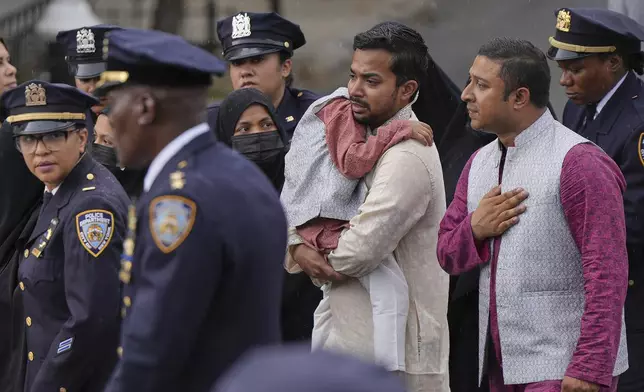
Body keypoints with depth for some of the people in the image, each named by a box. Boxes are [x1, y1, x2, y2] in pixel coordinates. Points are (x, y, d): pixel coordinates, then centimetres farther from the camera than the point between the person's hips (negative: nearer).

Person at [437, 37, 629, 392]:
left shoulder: (578, 162, -12)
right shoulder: (480, 162, 13)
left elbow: (607, 274, -17)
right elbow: (447, 255, 16)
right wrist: (475, 229, -6)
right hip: (501, 363, 8)